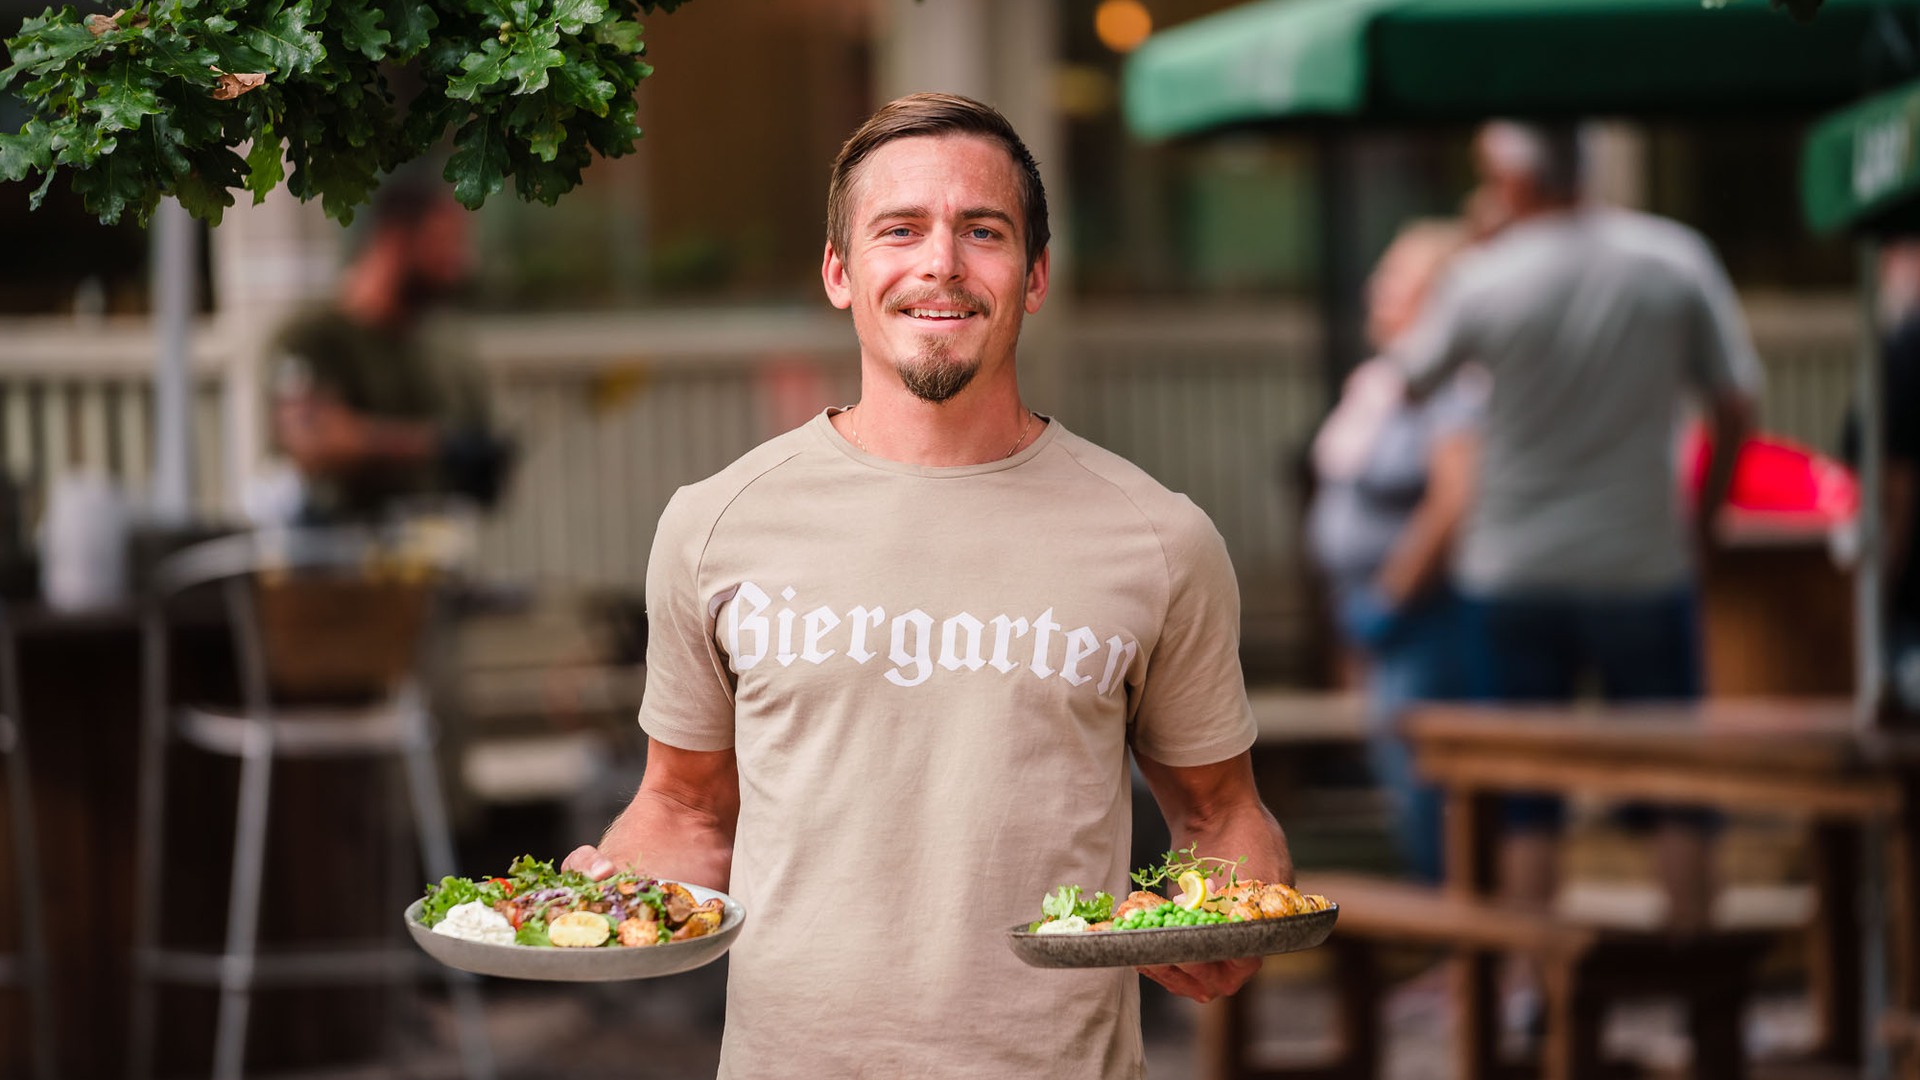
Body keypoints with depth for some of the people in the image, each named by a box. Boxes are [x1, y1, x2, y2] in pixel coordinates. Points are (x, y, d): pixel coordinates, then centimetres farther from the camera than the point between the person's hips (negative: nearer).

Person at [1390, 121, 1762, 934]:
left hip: (1512, 570, 0)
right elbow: (1735, 408, -3)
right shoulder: (1675, 257, -5)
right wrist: (1703, 518, 11)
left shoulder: (1484, 278, -9)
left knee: (1523, 805, 6)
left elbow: (1408, 376, 7)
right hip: (1643, 563, 0)